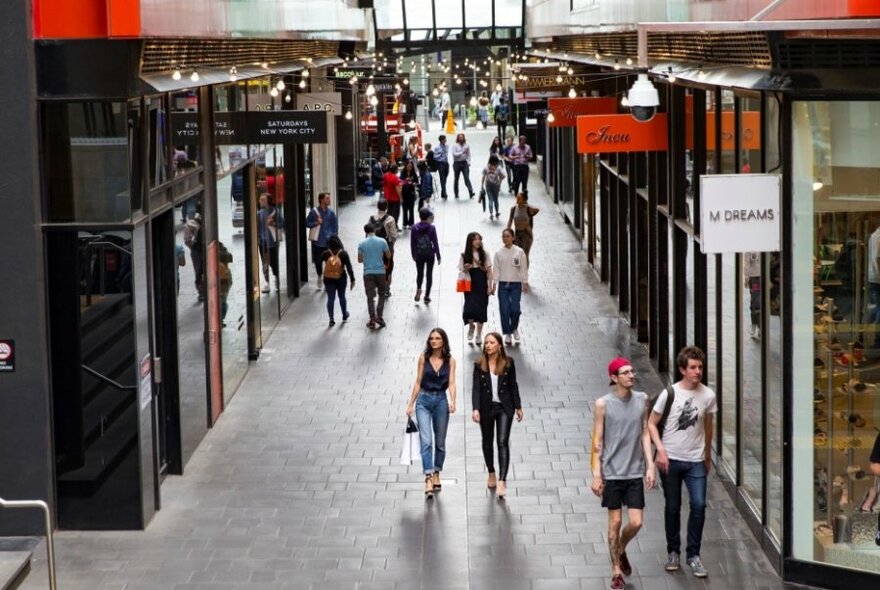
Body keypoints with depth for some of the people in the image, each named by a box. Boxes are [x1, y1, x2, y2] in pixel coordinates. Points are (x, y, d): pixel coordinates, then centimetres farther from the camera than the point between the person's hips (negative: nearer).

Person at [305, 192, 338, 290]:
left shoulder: (331, 212, 2)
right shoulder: (314, 212, -3)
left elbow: (335, 227, 6)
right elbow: (307, 223, 2)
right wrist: (316, 223, -13)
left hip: (328, 242, 0)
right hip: (317, 242, 0)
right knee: (318, 261, 8)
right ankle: (319, 277, 30)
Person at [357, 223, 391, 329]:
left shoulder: (362, 244, -3)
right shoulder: (382, 241, -4)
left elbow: (359, 260, 2)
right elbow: (388, 256, 5)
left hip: (368, 273, 0)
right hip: (380, 272, 0)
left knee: (370, 297, 4)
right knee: (382, 294, 17)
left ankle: (372, 320, -1)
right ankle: (379, 316, 7)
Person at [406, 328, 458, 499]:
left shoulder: (450, 360, 1)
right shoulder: (423, 358, 2)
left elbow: (451, 383, -5)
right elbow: (418, 382, 6)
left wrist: (452, 401, -22)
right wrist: (411, 404, 6)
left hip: (441, 400, 1)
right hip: (424, 400, -1)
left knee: (440, 442, 12)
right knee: (426, 441, -13)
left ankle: (436, 474, 29)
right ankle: (428, 479, -20)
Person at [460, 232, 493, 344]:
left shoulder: (485, 254, 2)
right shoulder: (464, 256, 0)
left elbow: (489, 271, 4)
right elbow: (462, 272, 6)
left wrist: (490, 286, -2)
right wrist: (466, 269, -18)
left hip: (482, 286, 1)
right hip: (470, 286, -1)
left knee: (481, 309, 2)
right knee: (470, 308, -14)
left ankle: (478, 334, 16)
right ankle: (471, 326, 19)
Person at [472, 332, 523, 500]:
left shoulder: (508, 363, -3)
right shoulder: (479, 365, -4)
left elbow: (513, 385, 4)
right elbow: (476, 388, -8)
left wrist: (518, 407, 6)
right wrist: (475, 409, -19)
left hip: (504, 408, -2)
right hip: (486, 408, 2)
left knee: (503, 442, -11)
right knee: (487, 442, 14)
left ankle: (502, 481, -16)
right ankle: (491, 474, 35)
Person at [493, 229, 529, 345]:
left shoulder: (519, 252, -1)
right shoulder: (499, 253, 3)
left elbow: (523, 268, 2)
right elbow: (496, 269, 5)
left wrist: (525, 283, 0)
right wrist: (494, 284, 1)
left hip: (516, 284, -1)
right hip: (503, 284, 1)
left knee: (515, 309, -10)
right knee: (504, 310, -2)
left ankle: (514, 328, 18)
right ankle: (507, 334, 9)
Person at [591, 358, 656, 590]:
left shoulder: (642, 400, 0)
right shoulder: (603, 404, -8)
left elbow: (645, 433, 5)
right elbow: (598, 441, -5)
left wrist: (650, 465, -1)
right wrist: (596, 474, -8)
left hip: (635, 472, 3)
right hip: (612, 472, -2)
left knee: (636, 522, 1)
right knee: (615, 521, 4)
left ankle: (621, 550, 33)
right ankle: (616, 571, 18)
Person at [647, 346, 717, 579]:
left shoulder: (708, 395, -3)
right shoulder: (669, 394, -10)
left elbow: (707, 427, 11)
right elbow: (651, 423, -3)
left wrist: (708, 456, 18)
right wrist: (660, 449, -15)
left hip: (695, 461, 1)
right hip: (670, 459, -1)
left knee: (699, 505, -6)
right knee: (673, 507, 8)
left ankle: (693, 555, 7)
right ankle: (673, 551, 25)